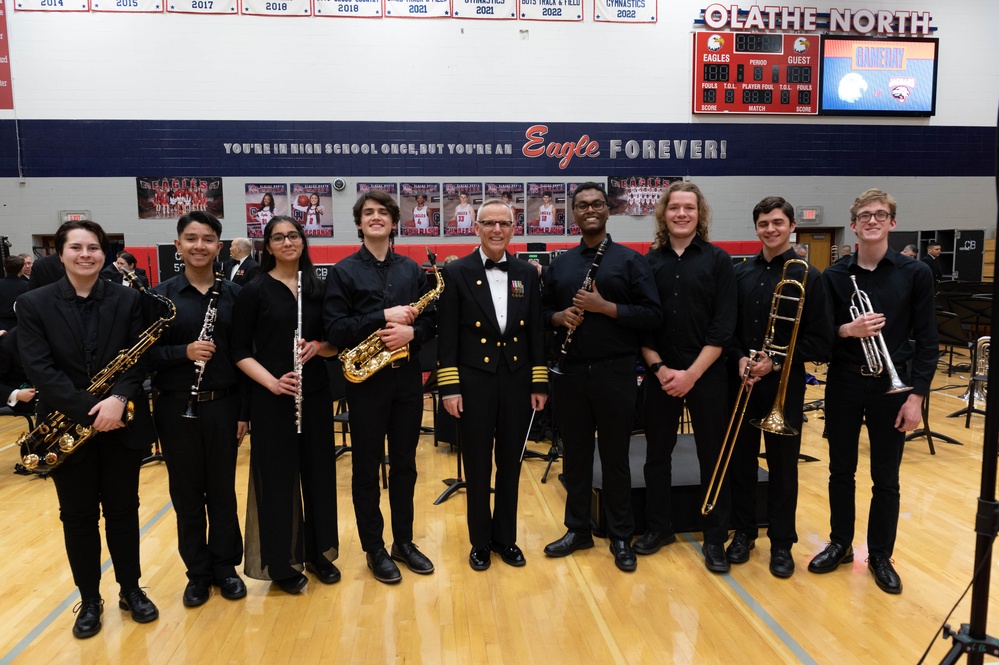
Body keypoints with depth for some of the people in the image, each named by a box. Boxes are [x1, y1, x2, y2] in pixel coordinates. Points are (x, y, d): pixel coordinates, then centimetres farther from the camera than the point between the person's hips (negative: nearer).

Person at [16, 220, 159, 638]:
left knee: (123, 511, 12)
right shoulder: (34, 304, -3)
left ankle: (131, 590, 29)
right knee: (78, 517, 11)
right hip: (68, 427, 0)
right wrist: (88, 411, -20)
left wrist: (119, 399, -22)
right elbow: (39, 368, -11)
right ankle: (89, 599, 27)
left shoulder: (128, 300, 0)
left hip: (121, 426, 1)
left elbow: (139, 358, -5)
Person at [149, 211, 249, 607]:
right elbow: (146, 353, -3)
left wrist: (245, 409, 0)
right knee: (186, 493, 10)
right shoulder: (160, 296, -1)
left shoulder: (233, 294, 2)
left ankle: (225, 566, 27)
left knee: (222, 490, 11)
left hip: (222, 406, 0)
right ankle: (198, 571, 25)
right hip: (176, 408, 0)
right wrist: (184, 352, -21)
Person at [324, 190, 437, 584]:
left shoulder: (411, 269, 9)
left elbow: (431, 321, 7)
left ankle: (404, 541, 27)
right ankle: (374, 549, 20)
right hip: (366, 380, -3)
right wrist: (383, 318, -19)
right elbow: (335, 329, -11)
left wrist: (411, 332, -14)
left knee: (404, 463, 12)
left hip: (407, 377, 3)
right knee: (366, 466, 6)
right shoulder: (343, 271, -1)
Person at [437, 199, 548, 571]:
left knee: (510, 465, 12)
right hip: (474, 382, -3)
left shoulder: (527, 274, 6)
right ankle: (480, 542, 24)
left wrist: (540, 383, 3)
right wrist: (449, 387, -10)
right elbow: (446, 336, -5)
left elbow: (536, 332, 7)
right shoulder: (456, 273, -3)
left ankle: (506, 538, 28)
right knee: (477, 468, 8)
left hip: (517, 382, 3)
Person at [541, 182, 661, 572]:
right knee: (576, 455, 12)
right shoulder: (559, 264, 11)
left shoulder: (630, 259, -1)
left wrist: (605, 307, -17)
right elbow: (543, 311, 15)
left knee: (615, 457, 6)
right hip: (569, 373, 3)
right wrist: (559, 316, -7)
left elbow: (653, 314, -7)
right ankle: (577, 530, 27)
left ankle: (621, 538, 21)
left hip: (615, 372, -3)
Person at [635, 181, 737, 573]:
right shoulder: (648, 262, 4)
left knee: (713, 457, 5)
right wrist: (661, 368, -9)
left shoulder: (717, 260, -1)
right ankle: (658, 527, 27)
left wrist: (692, 373, -13)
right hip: (659, 375, 2)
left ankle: (715, 539, 18)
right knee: (657, 454, 11)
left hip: (705, 374, -2)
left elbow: (723, 327, -7)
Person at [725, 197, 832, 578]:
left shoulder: (808, 277, -4)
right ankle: (744, 532, 26)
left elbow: (820, 341, -7)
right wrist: (739, 358, -10)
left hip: (785, 385, -3)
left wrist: (776, 362, -16)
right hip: (740, 381, 3)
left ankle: (782, 543, 20)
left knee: (783, 465, 6)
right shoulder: (740, 273, 6)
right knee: (740, 460, 10)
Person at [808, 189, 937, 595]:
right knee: (841, 471, 12)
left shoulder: (916, 273, -2)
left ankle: (880, 556, 25)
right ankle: (840, 544, 29)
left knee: (886, 478, 8)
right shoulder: (834, 277, 1)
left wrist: (916, 395, -8)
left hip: (892, 387, -1)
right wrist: (846, 330, -18)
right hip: (843, 385, 2)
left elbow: (927, 342, -3)